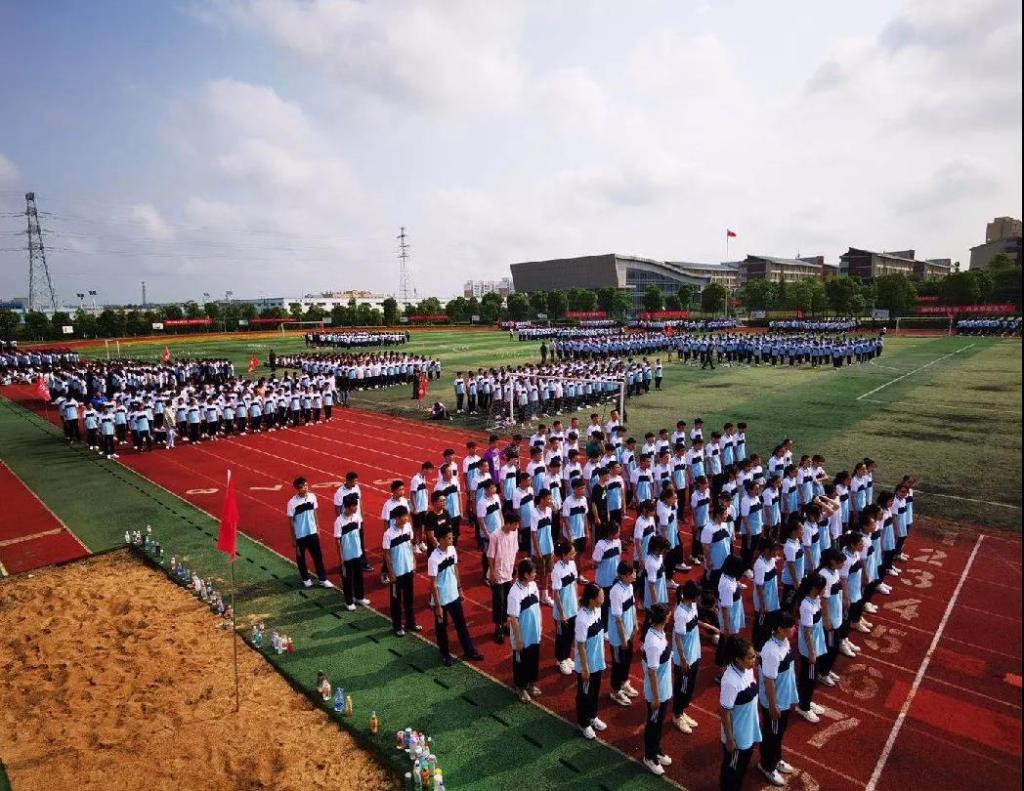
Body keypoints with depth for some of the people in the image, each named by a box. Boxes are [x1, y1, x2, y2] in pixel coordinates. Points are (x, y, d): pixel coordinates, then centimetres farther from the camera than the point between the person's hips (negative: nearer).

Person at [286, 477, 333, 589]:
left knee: (318, 556, 8)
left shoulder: (312, 497, -7)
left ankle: (323, 579, 19)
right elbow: (291, 521, -10)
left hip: (312, 532, 3)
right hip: (300, 535, -3)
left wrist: (317, 528, 10)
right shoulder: (292, 503, -18)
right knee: (301, 557, 14)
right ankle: (305, 579, 33)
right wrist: (293, 538, -7)